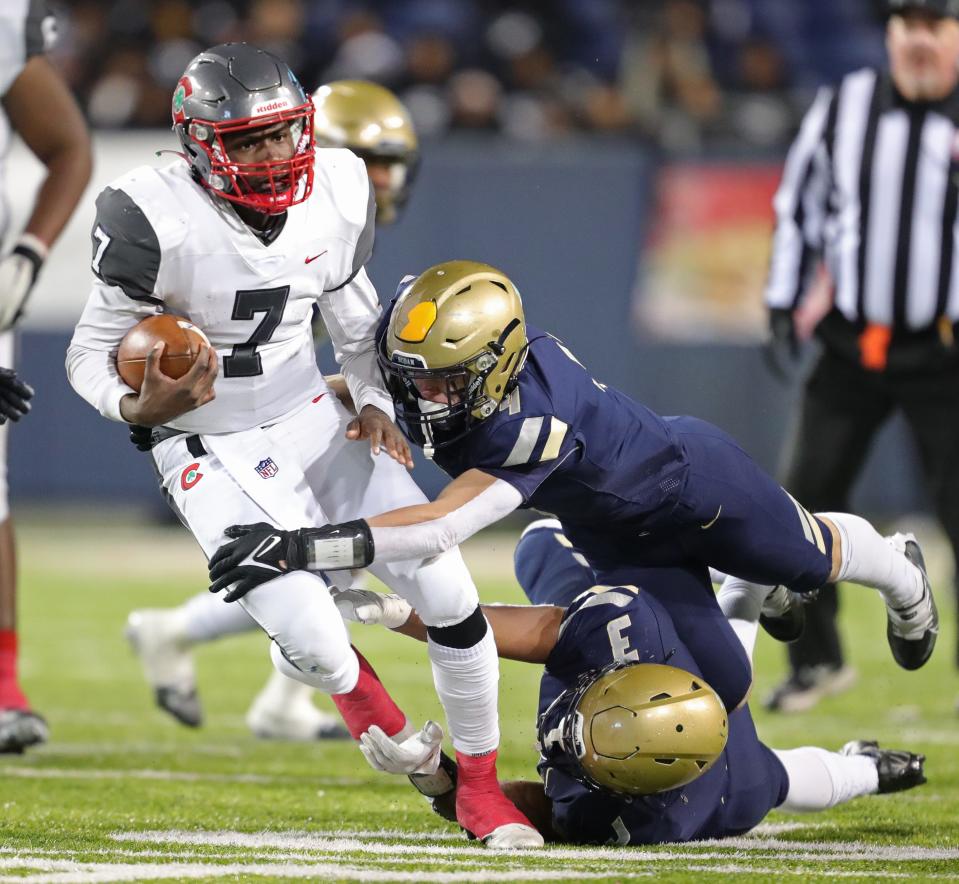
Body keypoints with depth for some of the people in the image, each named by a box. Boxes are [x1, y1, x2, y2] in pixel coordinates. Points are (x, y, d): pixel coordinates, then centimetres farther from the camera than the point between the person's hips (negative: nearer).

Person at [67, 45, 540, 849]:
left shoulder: (335, 196, -6)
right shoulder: (158, 221, -21)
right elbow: (91, 357, -11)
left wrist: (376, 405, -4)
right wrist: (141, 408, -32)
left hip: (316, 422, 5)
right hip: (213, 451, -5)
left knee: (450, 598, -6)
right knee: (314, 643, -21)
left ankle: (480, 786, 15)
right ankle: (347, 681, 20)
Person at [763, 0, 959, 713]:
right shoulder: (842, 108, 4)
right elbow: (799, 208, 13)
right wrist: (784, 309, 8)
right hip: (850, 349, 3)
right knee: (803, 500, 3)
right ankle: (817, 659, 19)